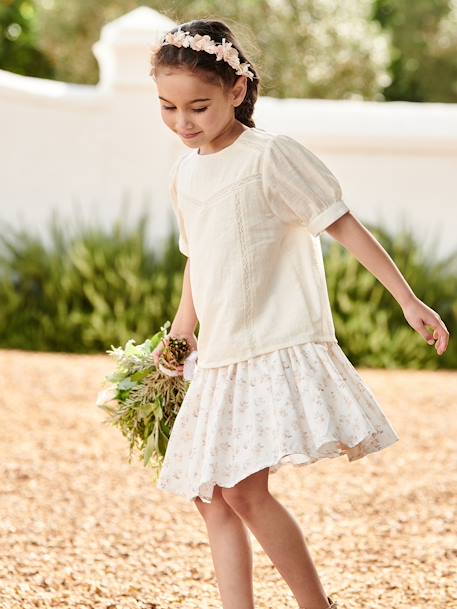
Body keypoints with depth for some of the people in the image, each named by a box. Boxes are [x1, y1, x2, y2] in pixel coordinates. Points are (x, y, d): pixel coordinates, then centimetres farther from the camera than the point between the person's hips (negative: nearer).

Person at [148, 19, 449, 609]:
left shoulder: (269, 155, -9)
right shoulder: (184, 171, 12)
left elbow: (345, 226, -7)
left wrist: (408, 300, -7)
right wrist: (178, 335, 27)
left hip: (280, 351, -8)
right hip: (220, 362, 8)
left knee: (244, 490, -18)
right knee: (212, 499, 2)